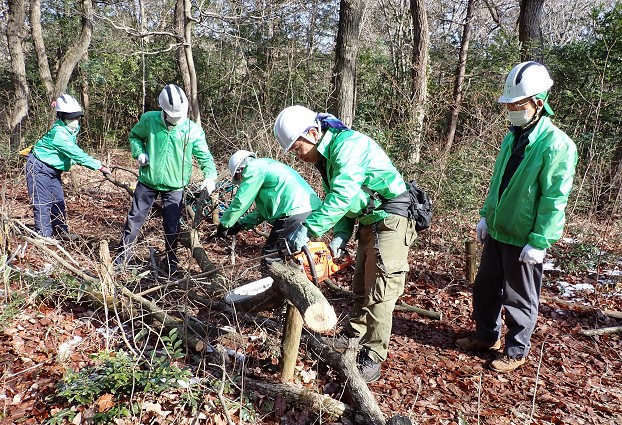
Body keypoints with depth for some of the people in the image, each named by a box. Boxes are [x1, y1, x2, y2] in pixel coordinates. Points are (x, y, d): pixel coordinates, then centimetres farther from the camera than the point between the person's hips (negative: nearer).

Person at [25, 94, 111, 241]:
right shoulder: (59, 133, -29)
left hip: (53, 169, 9)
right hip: (39, 168, -9)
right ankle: (44, 234, 2)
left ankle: (61, 230, 22)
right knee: (43, 201, -4)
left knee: (58, 200, 13)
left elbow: (74, 153, 11)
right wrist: (99, 166, -33)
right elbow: (77, 154, -33)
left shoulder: (73, 130, 0)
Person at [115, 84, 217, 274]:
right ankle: (123, 254, 28)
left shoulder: (193, 130, -11)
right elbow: (135, 136, 12)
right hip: (147, 181, 2)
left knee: (172, 226, 4)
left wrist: (210, 176, -25)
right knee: (134, 218, 10)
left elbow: (205, 156, -7)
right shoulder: (149, 119, -7)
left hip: (174, 187, -1)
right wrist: (139, 152, -7)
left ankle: (171, 260, 26)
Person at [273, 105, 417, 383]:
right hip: (369, 222, 10)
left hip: (391, 219, -10)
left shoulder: (348, 144, -21)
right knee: (361, 286, 18)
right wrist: (340, 237, -6)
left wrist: (307, 229, -35)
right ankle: (353, 337, 33)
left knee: (379, 292, -7)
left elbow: (343, 195, -33)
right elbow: (340, 201, 8)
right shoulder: (326, 158, 10)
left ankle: (372, 358, 2)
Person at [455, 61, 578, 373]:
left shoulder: (556, 145, -18)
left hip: (524, 239, -7)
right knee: (485, 287, 19)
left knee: (519, 299, 9)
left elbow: (554, 199, -18)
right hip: (496, 231, 8)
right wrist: (486, 216, 13)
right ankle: (487, 335, 39)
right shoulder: (513, 136, 6)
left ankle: (516, 351, 28)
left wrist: (539, 241, -18)